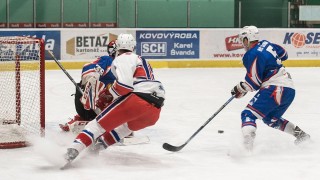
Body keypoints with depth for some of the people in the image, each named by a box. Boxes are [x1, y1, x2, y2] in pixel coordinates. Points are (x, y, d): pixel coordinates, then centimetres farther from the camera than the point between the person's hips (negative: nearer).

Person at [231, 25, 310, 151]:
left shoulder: (252, 55, -12)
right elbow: (283, 55, 32)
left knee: (248, 114, -15)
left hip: (275, 88, -10)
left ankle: (247, 146, -38)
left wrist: (240, 89, 3)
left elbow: (254, 83, -12)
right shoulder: (266, 44, 13)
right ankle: (300, 134, 28)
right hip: (289, 90, 10)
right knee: (270, 118, 30)